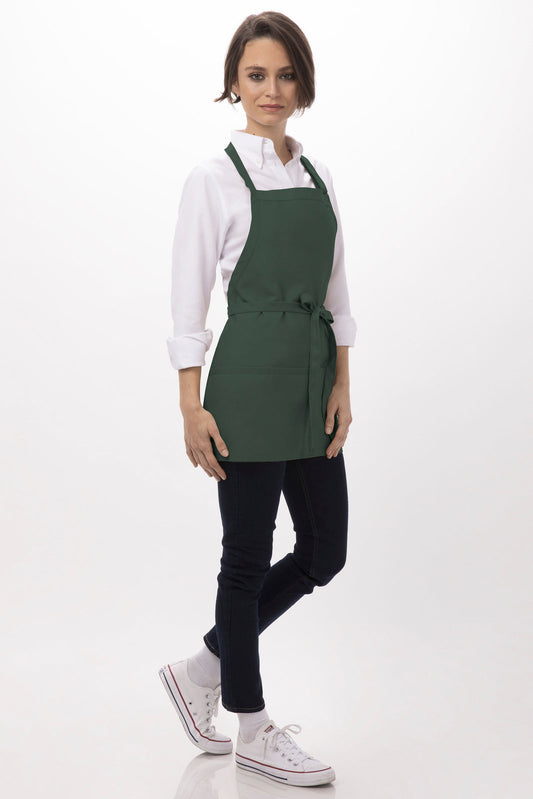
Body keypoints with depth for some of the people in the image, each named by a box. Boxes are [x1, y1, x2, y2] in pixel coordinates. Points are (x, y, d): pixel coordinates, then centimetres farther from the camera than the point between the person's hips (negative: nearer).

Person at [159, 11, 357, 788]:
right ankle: (253, 730, 22)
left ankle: (205, 668, 29)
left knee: (324, 552, 10)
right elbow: (188, 300, -9)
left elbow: (335, 288, 13)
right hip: (251, 379, -7)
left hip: (314, 381, 7)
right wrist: (193, 409, -13)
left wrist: (342, 385, 5)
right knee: (249, 555, 4)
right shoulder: (214, 178, -6)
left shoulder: (317, 174, 12)